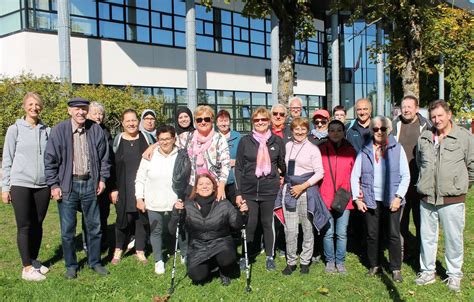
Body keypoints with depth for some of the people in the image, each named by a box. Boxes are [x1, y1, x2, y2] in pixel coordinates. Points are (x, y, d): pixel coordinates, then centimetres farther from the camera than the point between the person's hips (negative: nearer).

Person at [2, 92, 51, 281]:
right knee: (24, 226, 1)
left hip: (42, 185, 3)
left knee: (37, 225, 9)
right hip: (20, 185, -2)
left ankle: (34, 261, 23)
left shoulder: (46, 131, 6)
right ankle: (27, 268, 7)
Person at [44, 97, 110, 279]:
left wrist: (102, 178, 5)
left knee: (94, 226, 12)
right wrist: (54, 185, -7)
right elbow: (50, 159, -4)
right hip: (68, 185, -2)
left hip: (90, 184, 2)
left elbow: (104, 157, 9)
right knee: (67, 229, 6)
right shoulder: (59, 131, -6)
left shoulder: (96, 130, 0)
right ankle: (71, 265, 23)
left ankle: (95, 262, 28)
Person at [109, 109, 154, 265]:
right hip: (124, 188, -1)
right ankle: (118, 249, 22)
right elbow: (112, 165, 2)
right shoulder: (118, 140, 2)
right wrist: (113, 189, -3)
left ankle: (140, 251, 19)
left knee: (142, 218, 5)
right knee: (124, 218, 3)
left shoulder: (146, 138, 3)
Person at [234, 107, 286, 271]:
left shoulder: (277, 141, 3)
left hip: (269, 190, 0)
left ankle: (269, 257, 23)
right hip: (248, 190, 0)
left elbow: (282, 164, 14)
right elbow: (238, 168, 2)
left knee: (267, 223, 9)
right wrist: (238, 192, -1)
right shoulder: (245, 141, 2)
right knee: (249, 224, 3)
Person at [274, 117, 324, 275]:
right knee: (290, 230, 2)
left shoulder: (313, 149, -2)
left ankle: (305, 261, 18)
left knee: (307, 228, 4)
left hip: (307, 191, -3)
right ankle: (291, 261, 15)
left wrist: (303, 186, -11)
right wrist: (283, 181, 7)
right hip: (289, 190, 3)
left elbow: (319, 172, -5)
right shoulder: (287, 146, 10)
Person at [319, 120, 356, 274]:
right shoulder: (321, 150, 2)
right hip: (325, 197, -1)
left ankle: (340, 261, 20)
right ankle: (330, 261, 21)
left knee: (342, 233, 5)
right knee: (328, 233, 5)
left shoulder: (350, 150, 5)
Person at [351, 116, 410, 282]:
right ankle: (374, 266, 22)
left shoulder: (397, 149, 3)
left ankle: (396, 269, 14)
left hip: (392, 200, -1)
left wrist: (398, 197, -7)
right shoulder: (365, 150, 6)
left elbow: (406, 176, 2)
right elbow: (354, 176, 7)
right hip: (370, 200, 1)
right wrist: (357, 198, 0)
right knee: (372, 234, 6)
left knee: (393, 234, 1)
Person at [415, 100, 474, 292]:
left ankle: (454, 275, 24)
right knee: (427, 237, 13)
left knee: (454, 239, 6)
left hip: (452, 200, -3)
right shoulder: (424, 138, 7)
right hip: (427, 199, 4)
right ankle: (427, 272, 29)